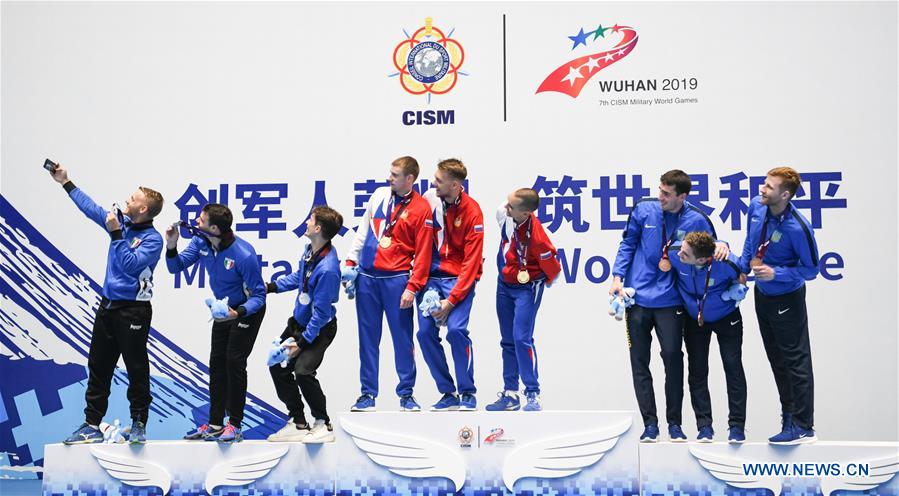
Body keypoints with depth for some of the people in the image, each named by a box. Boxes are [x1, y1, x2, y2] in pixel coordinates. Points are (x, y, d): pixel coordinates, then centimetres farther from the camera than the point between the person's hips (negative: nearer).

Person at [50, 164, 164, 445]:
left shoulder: (153, 239, -12)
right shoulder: (121, 222, 7)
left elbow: (131, 264, -22)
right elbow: (90, 207, 18)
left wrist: (116, 234, -19)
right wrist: (65, 182, 21)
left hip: (134, 310, -8)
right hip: (108, 305, 8)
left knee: (136, 369, -2)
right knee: (98, 366, 9)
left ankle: (139, 424, 7)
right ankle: (92, 425, 13)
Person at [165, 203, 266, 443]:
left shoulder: (244, 255, -34)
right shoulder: (200, 242, -15)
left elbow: (258, 296, -26)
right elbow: (176, 266, -9)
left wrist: (238, 313, -43)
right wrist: (171, 247, -29)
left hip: (247, 311, -7)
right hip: (224, 310, 7)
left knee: (234, 362, -10)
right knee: (216, 364, 9)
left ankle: (235, 425, 1)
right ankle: (215, 425, 18)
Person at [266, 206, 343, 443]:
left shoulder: (327, 269, -32)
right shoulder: (310, 250, -6)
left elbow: (321, 312, -26)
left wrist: (302, 342, -20)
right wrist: (272, 287, 10)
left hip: (319, 328, -10)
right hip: (298, 321, 10)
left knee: (303, 371, -23)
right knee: (277, 365, 11)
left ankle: (323, 425, -2)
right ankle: (298, 423, 20)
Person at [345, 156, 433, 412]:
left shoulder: (421, 209, -5)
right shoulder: (380, 195, 9)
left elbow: (423, 252, -7)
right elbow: (364, 230, 16)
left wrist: (412, 287, -12)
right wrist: (350, 261, 10)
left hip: (396, 279, -4)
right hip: (366, 276, 4)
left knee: (403, 337, 0)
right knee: (368, 337, 7)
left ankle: (406, 394, 11)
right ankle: (368, 394, 14)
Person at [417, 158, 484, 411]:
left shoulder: (472, 212, -12)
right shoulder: (429, 198, -2)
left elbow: (471, 261, -12)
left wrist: (452, 300, -16)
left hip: (459, 278, -4)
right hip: (430, 274, 4)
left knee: (456, 329, -20)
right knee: (426, 332, -5)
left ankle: (468, 394, -3)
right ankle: (448, 394, 9)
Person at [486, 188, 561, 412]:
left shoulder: (536, 237, -33)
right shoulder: (504, 212, -14)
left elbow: (553, 269, -19)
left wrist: (541, 283, 1)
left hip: (526, 288, -7)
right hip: (504, 284, 7)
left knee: (521, 338, -15)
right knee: (507, 341, 12)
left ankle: (533, 395, -4)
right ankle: (510, 394, 21)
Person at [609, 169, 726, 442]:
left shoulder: (697, 220, -4)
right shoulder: (643, 210, -1)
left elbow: (710, 248, 9)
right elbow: (628, 244, 9)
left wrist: (721, 246, -14)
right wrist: (617, 277, 0)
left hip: (670, 300, -2)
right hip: (638, 298, 2)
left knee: (672, 356, -7)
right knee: (639, 361, 3)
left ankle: (674, 422, 7)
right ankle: (650, 423, 11)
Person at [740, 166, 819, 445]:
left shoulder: (798, 228, -29)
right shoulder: (756, 207, -9)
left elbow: (810, 269, -18)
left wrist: (776, 273, -27)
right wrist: (742, 268, 3)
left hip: (787, 299, -7)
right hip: (762, 294, 7)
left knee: (796, 361, -1)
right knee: (777, 359, 18)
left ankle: (803, 427, 6)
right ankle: (789, 414, 32)